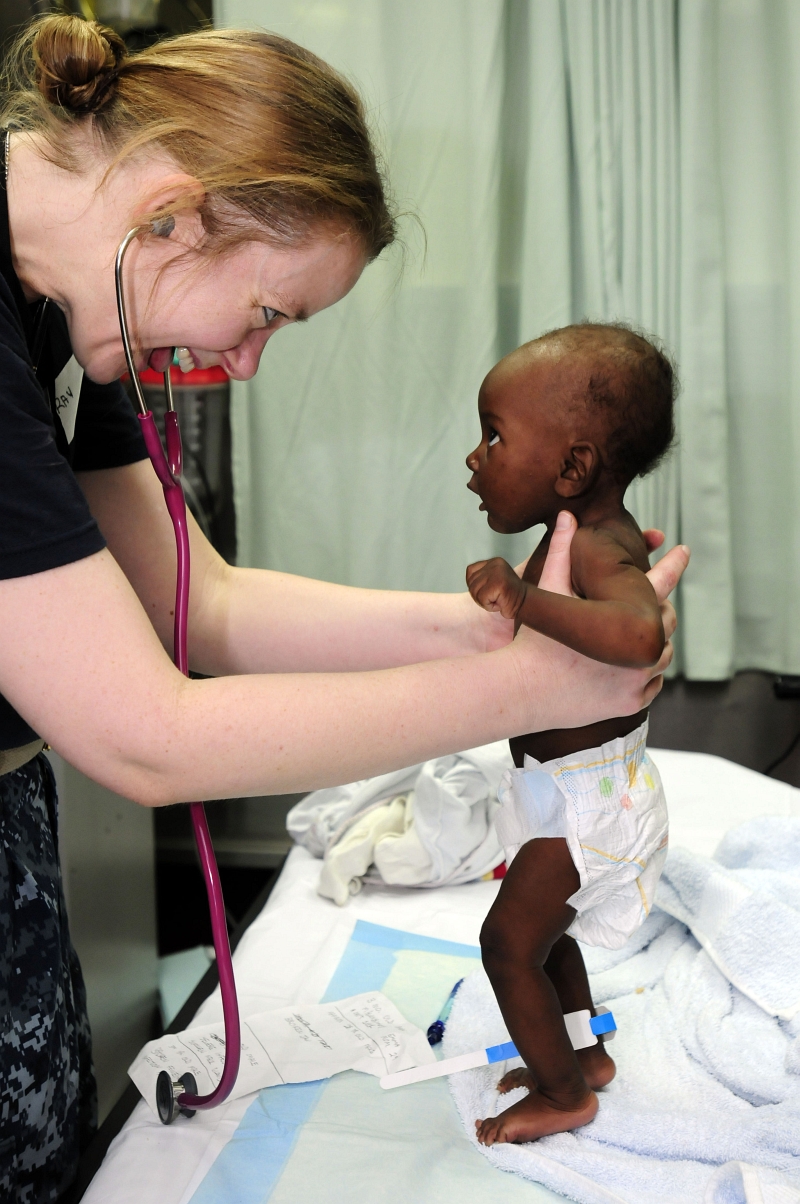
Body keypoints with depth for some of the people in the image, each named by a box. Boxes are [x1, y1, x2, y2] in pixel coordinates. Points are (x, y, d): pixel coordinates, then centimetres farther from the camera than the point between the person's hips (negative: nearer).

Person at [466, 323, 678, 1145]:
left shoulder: (599, 551, -28)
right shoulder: (584, 535, 1)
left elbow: (638, 632, -50)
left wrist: (524, 600, -44)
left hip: (588, 795, -10)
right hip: (571, 786, 10)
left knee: (509, 941, 3)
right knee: (542, 929, 25)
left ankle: (564, 1095, 22)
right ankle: (586, 1053, 44)